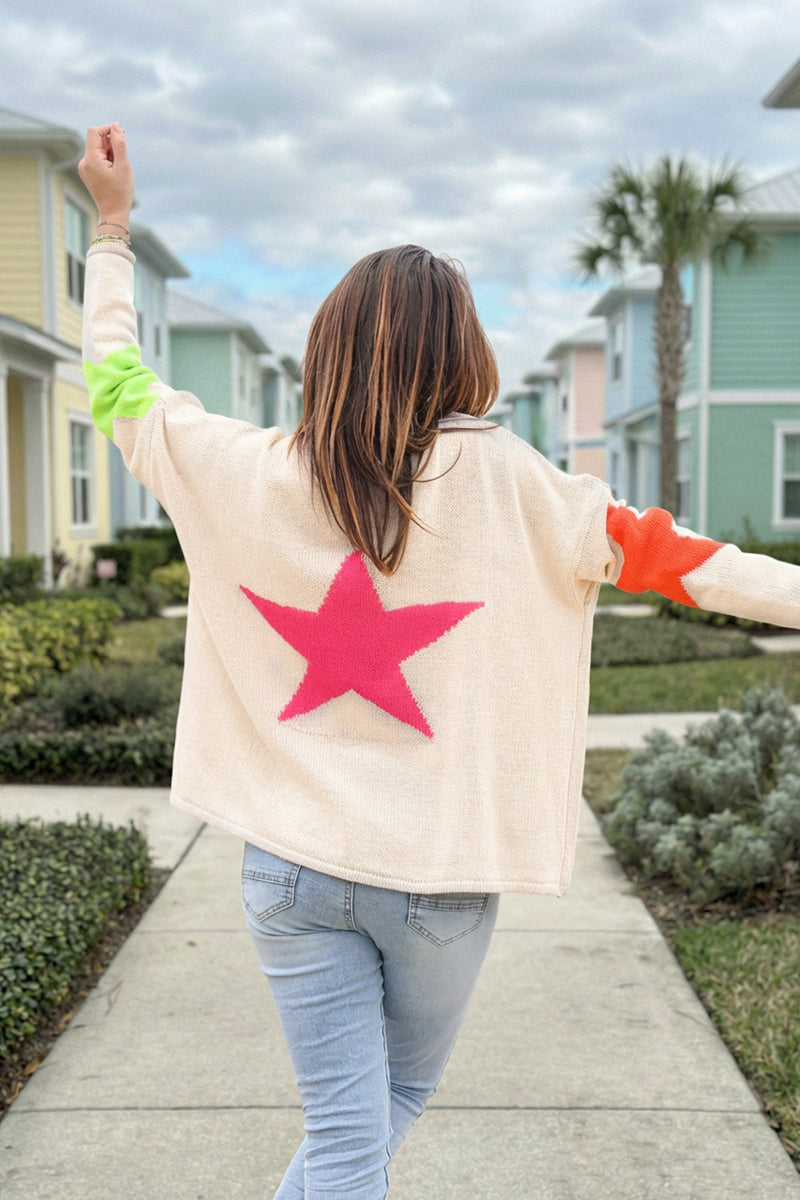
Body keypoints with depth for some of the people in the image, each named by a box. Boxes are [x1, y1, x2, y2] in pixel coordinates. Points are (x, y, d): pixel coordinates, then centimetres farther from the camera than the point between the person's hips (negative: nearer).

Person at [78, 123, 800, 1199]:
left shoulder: (250, 472, -5)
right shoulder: (501, 481, -11)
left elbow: (119, 384, 10)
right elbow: (656, 551, -5)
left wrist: (112, 223, 19)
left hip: (291, 859, 2)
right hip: (438, 870, -1)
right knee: (400, 1096, 26)